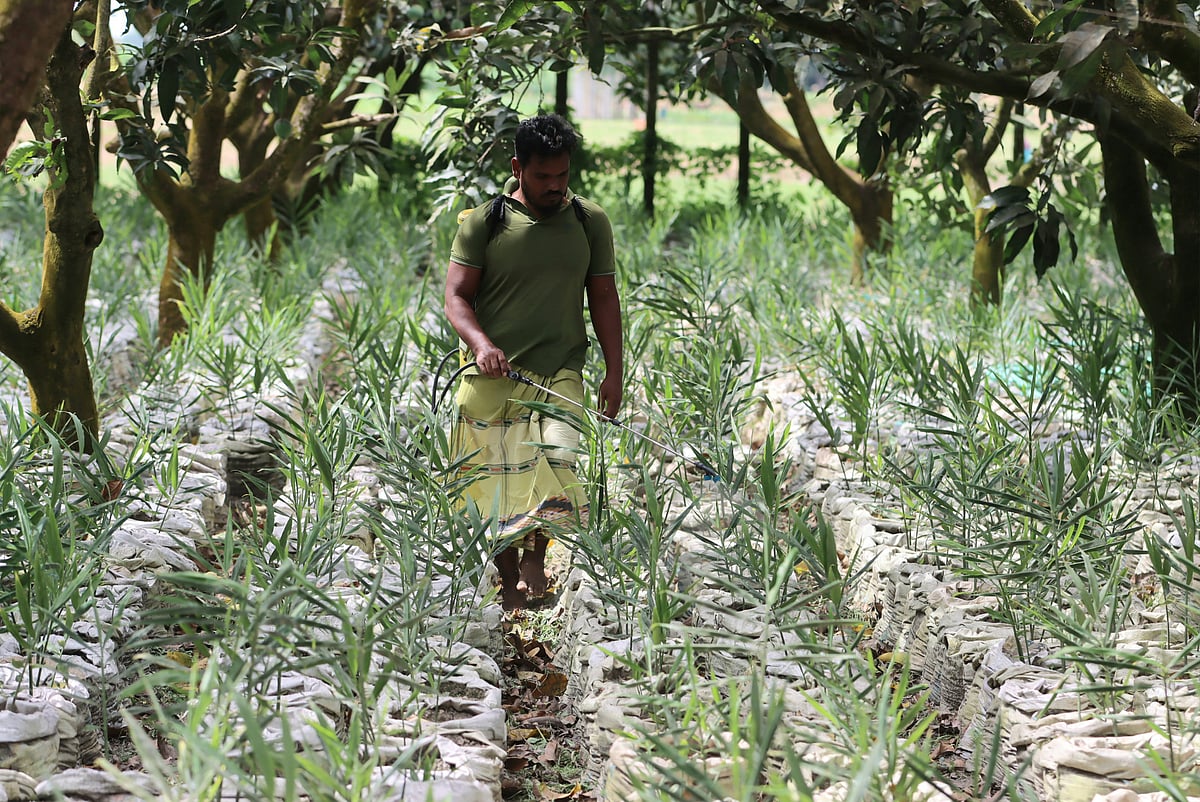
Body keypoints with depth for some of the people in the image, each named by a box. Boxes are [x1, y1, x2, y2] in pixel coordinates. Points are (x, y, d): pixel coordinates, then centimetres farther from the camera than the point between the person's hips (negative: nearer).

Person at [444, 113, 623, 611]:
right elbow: (456, 295, -2)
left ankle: (536, 557, 2)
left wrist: (614, 371, 6)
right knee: (496, 478, -1)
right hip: (492, 376, -1)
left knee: (556, 459, -17)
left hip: (560, 373, 1)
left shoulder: (590, 223, 8)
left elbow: (603, 296, 12)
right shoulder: (484, 222, 0)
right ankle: (508, 579, 12)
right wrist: (480, 343, -21)